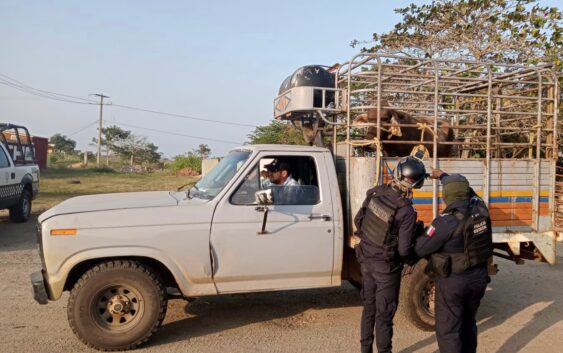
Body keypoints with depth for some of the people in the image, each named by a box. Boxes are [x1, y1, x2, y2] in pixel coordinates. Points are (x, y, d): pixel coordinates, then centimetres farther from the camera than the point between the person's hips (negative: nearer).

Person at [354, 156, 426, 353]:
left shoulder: (375, 193, -9)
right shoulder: (406, 211, -24)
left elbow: (358, 222, 3)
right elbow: (404, 250, -20)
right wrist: (411, 256, 2)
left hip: (366, 260, 6)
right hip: (386, 267, -6)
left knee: (369, 307, 22)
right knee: (384, 314, 10)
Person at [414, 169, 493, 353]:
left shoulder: (446, 221, -23)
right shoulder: (479, 207, -5)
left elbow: (420, 249, -18)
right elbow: (468, 191, 18)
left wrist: (422, 233, 3)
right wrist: (443, 176, 30)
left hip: (453, 282, -7)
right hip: (478, 276, 7)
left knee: (448, 331, 6)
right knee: (468, 324, 26)